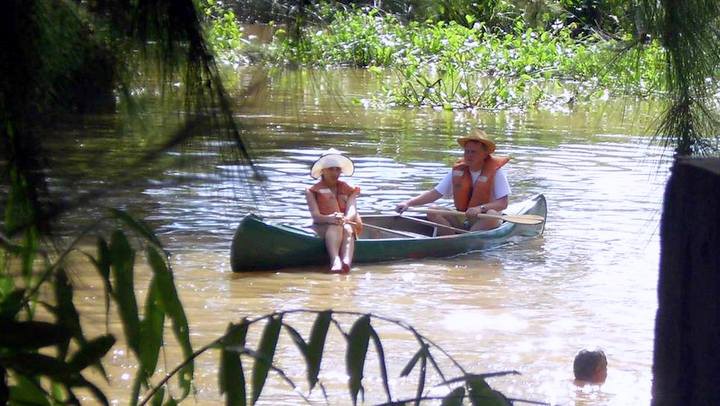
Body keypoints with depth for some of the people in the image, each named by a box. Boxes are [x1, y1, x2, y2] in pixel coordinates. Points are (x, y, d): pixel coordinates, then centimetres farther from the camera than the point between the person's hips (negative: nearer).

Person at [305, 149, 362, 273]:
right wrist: (331, 219, -31)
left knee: (347, 229, -35)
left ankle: (347, 261, -67)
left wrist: (345, 219, -29)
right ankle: (335, 260, -68)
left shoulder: (348, 190, 16)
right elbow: (315, 215, -8)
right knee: (335, 228, -37)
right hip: (322, 227, -2)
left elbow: (352, 211, -3)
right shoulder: (313, 191, 9)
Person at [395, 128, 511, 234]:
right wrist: (408, 203, -10)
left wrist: (480, 208, -32)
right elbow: (435, 193, 3)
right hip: (462, 220, 4)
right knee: (433, 213, -14)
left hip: (484, 221, -4)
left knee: (491, 214, -37)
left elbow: (503, 203, -15)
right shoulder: (457, 171, 4)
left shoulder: (496, 171, -9)